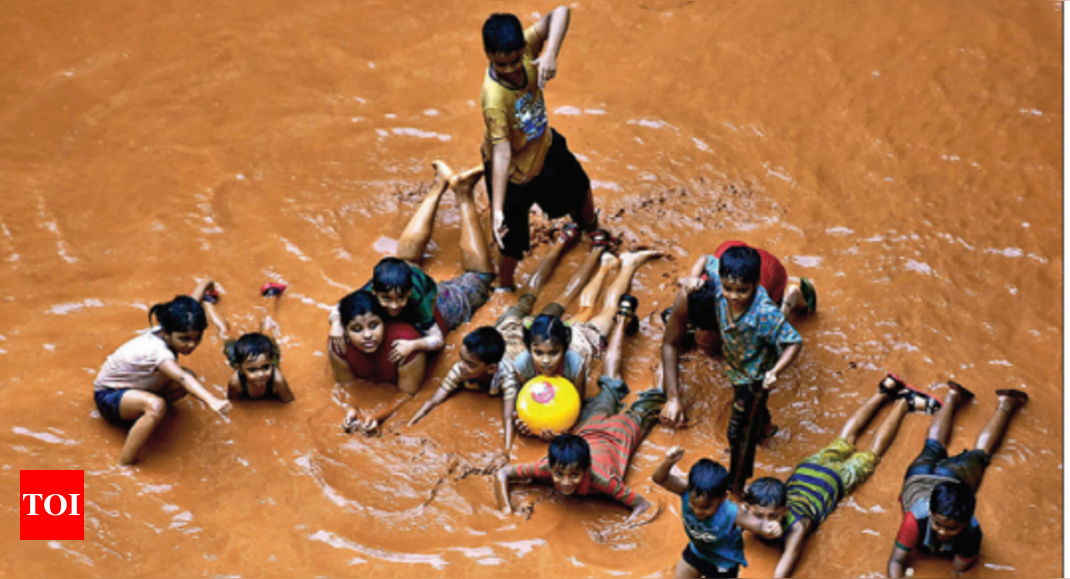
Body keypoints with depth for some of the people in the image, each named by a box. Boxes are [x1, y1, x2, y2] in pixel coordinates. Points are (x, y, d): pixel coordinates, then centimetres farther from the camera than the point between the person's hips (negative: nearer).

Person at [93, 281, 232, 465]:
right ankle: (125, 464, -30)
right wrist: (212, 401, -72)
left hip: (133, 387, 9)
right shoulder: (157, 350, -38)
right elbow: (182, 379, -57)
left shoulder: (168, 332, -15)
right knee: (156, 406, -39)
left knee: (190, 376, -9)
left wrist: (205, 285, 27)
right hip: (108, 395, -9)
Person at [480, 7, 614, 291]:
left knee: (580, 188, 31)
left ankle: (590, 227, 65)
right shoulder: (494, 99, -42)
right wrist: (497, 210, -48)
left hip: (544, 145, 7)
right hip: (514, 171, -7)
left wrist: (551, 53, -45)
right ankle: (505, 289, 31)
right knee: (513, 242, 3)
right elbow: (501, 153, -43)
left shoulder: (525, 47, -27)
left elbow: (559, 13, -28)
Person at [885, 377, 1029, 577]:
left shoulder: (971, 532, -43)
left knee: (978, 455, 30)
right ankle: (953, 397, 55)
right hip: (922, 475, 1)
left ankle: (1005, 406, 51)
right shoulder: (916, 519, -48)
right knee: (934, 449, 33)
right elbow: (897, 561, -43)